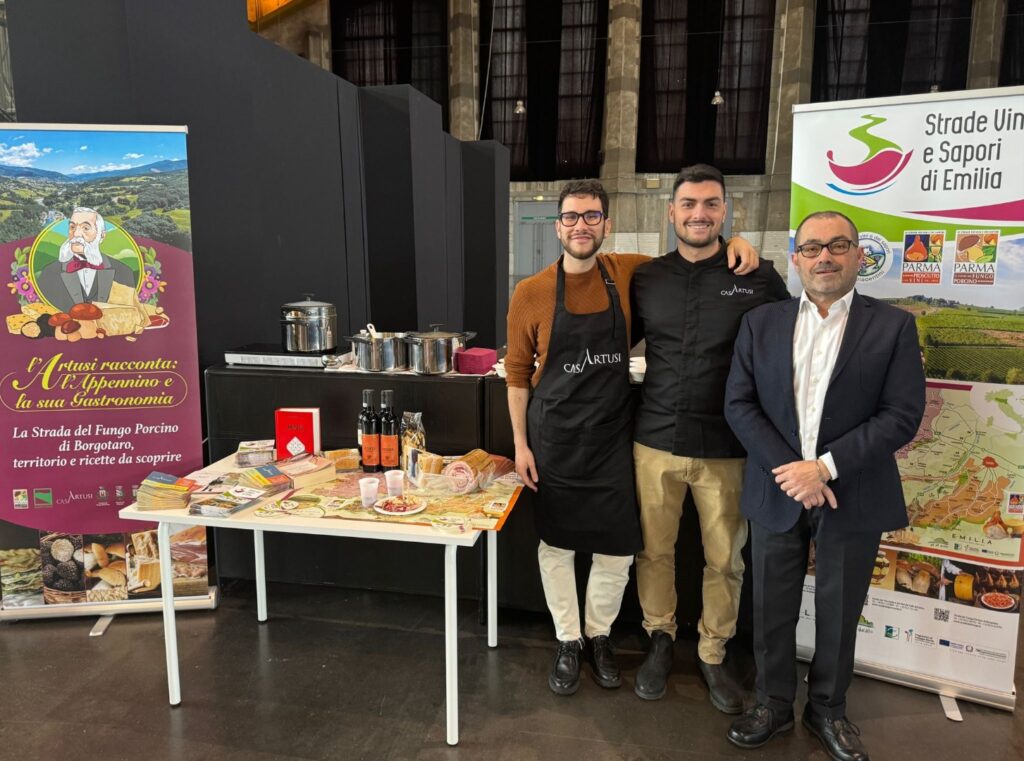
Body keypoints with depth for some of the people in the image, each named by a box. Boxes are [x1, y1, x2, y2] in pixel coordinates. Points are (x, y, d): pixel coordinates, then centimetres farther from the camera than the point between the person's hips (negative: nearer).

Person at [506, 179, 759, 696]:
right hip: (554, 438, -1)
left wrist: (735, 243, -4)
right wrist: (520, 444, -2)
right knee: (556, 545, 11)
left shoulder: (628, 273, -2)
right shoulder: (531, 293, -7)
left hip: (612, 436, 2)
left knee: (617, 550, 9)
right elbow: (517, 373, 0)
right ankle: (567, 643, 32)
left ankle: (598, 637, 34)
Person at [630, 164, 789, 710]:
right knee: (654, 551, 13)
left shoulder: (759, 279, -3)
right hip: (655, 442, 2)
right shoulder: (646, 278, 3)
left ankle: (713, 654, 34)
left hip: (726, 449, -1)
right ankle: (660, 640, 37)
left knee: (725, 560, 12)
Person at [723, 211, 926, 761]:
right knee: (772, 610, 13)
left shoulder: (893, 327, -2)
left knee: (838, 614, 14)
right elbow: (739, 404, -2)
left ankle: (828, 710, 36)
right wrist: (788, 469, -14)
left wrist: (826, 467, -17)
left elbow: (902, 415, -9)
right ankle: (773, 705, 34)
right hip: (777, 493, 2)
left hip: (853, 498, -1)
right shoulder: (761, 323, 3)